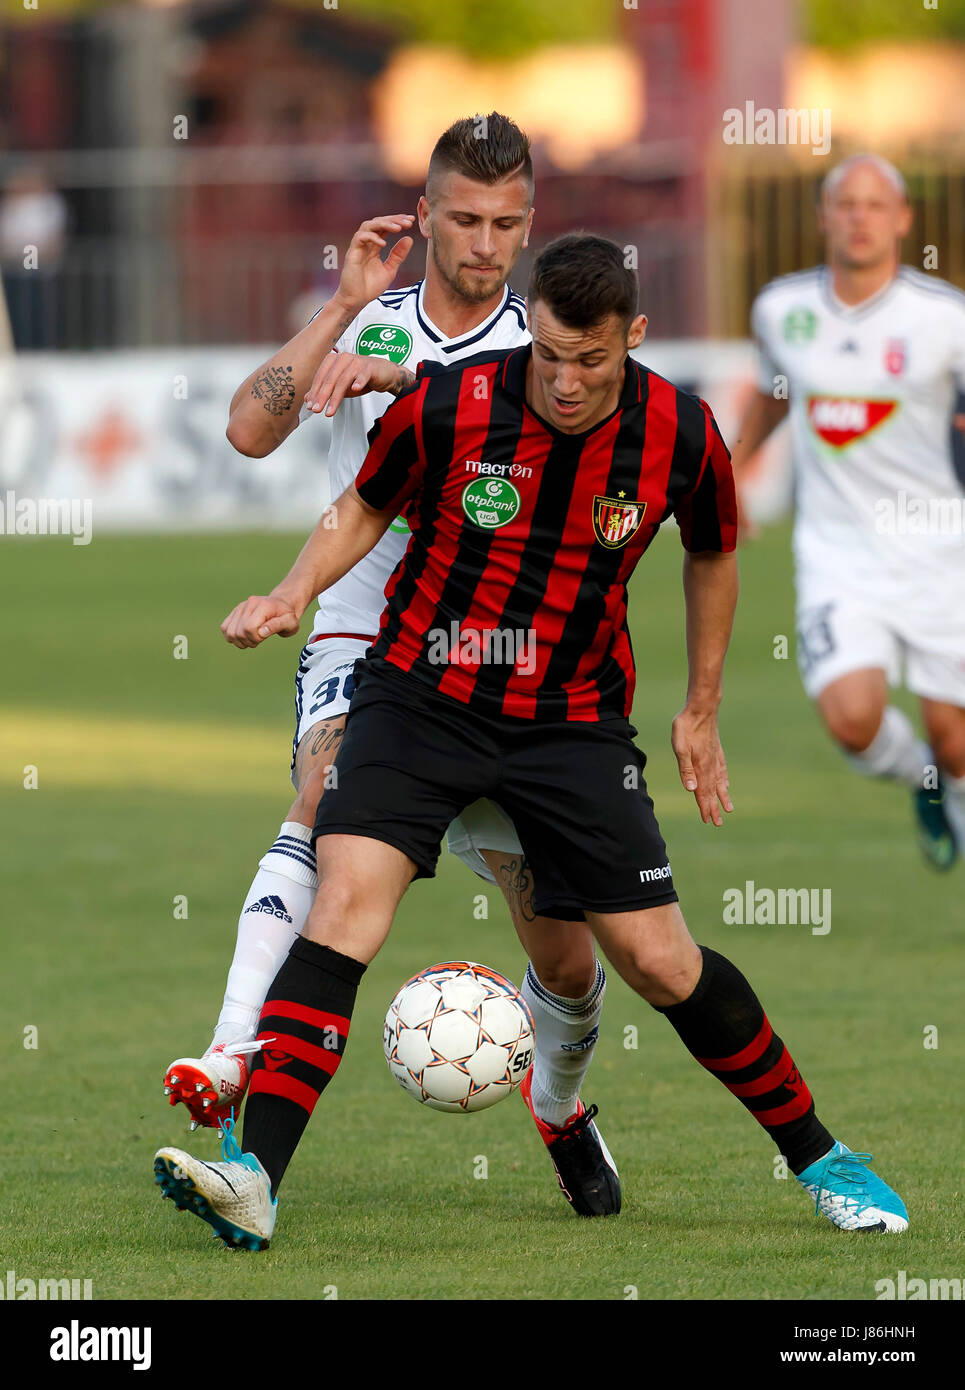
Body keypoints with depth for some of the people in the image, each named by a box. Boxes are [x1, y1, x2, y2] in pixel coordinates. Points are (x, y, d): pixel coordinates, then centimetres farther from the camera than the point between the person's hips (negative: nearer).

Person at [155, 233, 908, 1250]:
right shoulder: (446, 406, -15)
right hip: (420, 697, -1)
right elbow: (363, 508, 5)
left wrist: (701, 711, 15)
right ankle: (254, 1180, -27)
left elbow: (711, 555, 11)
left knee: (657, 960, -1)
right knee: (345, 898, -22)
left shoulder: (679, 438, -11)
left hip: (573, 723, 1)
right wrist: (294, 592, -13)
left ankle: (818, 1158, 20)